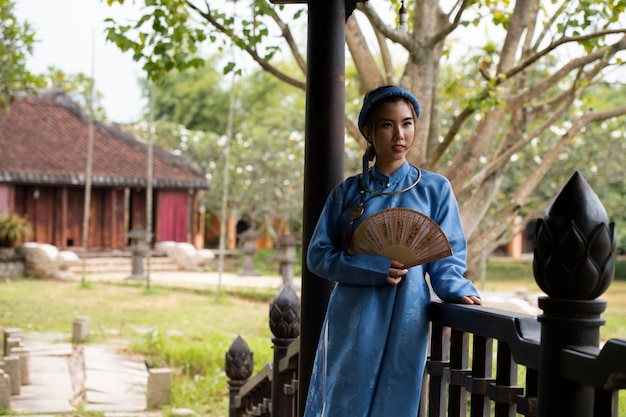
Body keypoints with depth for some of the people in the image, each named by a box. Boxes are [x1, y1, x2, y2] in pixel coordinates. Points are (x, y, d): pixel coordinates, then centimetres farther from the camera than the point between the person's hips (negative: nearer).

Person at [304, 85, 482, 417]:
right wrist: (372, 269, -11)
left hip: (405, 322, 0)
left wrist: (456, 289, -17)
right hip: (353, 323, 1)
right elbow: (318, 254, 4)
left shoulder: (435, 189, 5)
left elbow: (447, 257, 5)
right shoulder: (348, 191, 7)